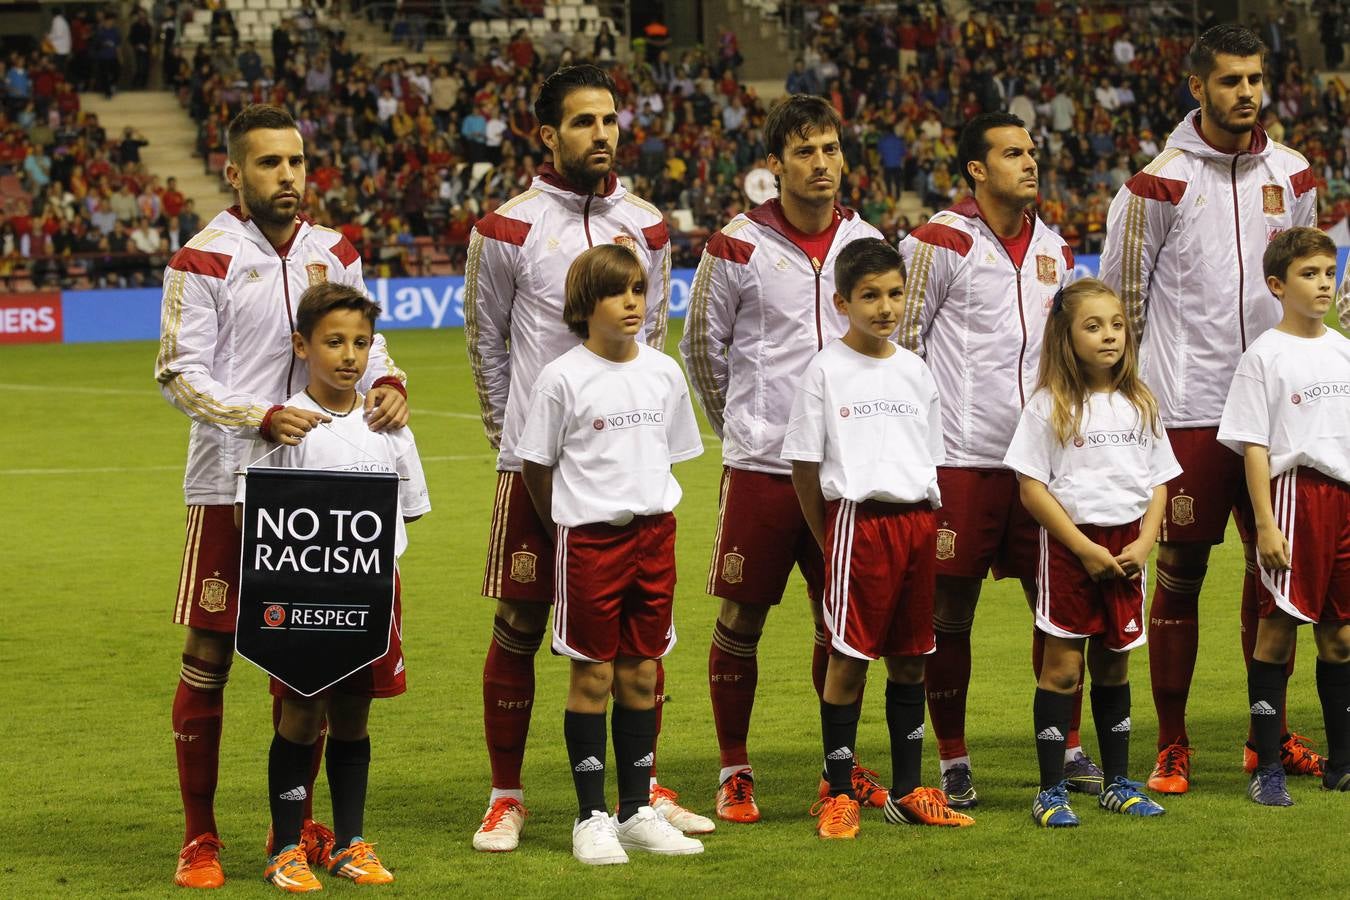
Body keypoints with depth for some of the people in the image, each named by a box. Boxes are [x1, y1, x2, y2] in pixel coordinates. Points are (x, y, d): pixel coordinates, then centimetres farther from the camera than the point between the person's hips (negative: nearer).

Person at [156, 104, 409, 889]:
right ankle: (200, 837, 6)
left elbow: (363, 339, 12)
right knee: (209, 656, -2)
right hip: (231, 485, -5)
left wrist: (389, 384, -11)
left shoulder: (334, 253, 9)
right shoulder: (205, 260, -7)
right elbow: (181, 373, -12)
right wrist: (264, 418, -25)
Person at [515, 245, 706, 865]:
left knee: (641, 675, 9)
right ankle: (591, 818, 6)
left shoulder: (663, 372, 5)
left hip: (654, 532, 4)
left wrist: (649, 511, 10)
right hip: (589, 538, -4)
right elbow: (536, 465, -1)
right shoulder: (563, 379, -8)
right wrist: (568, 524, 4)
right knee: (592, 676, 0)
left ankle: (637, 811, 16)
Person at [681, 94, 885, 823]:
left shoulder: (866, 242, 5)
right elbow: (702, 345, 5)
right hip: (761, 464, -3)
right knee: (741, 618, 2)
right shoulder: (739, 247, -6)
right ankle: (734, 771, 13)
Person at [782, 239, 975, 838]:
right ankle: (838, 795, 3)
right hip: (857, 519, -5)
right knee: (848, 658, -4)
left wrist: (926, 520, 9)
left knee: (909, 658, 9)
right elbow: (803, 462, -1)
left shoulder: (915, 372, 12)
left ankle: (907, 791, 16)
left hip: (916, 521, 5)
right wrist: (826, 538, -2)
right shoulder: (826, 370, -2)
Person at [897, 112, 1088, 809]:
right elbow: (902, 340, -4)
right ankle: (953, 762, 9)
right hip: (961, 458, -5)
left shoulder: (1052, 248, 14)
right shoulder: (942, 242, -5)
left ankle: (1069, 750, 17)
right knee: (950, 613, 1)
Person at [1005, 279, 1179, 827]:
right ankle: (1051, 792, 2)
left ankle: (1117, 783, 21)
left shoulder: (1140, 405, 8)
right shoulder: (1049, 406, -7)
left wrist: (1143, 543, -5)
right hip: (1071, 545, -4)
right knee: (1062, 667, -2)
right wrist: (1086, 549, -14)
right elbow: (1032, 488, -10)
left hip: (1127, 549, 4)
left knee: (1114, 664, 12)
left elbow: (1159, 483, 11)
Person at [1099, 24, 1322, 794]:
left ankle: (1270, 736, 20)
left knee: (1275, 567, 9)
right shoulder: (1163, 182, -7)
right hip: (1190, 411, -5)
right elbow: (1119, 296, -2)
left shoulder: (1292, 175, 8)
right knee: (1180, 574, -1)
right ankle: (1172, 745, 7)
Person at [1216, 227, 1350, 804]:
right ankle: (1266, 766, 0)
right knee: (1277, 627, -4)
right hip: (1293, 492, -5)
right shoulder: (1265, 356, -3)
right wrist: (1265, 523, -12)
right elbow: (1254, 447, -6)